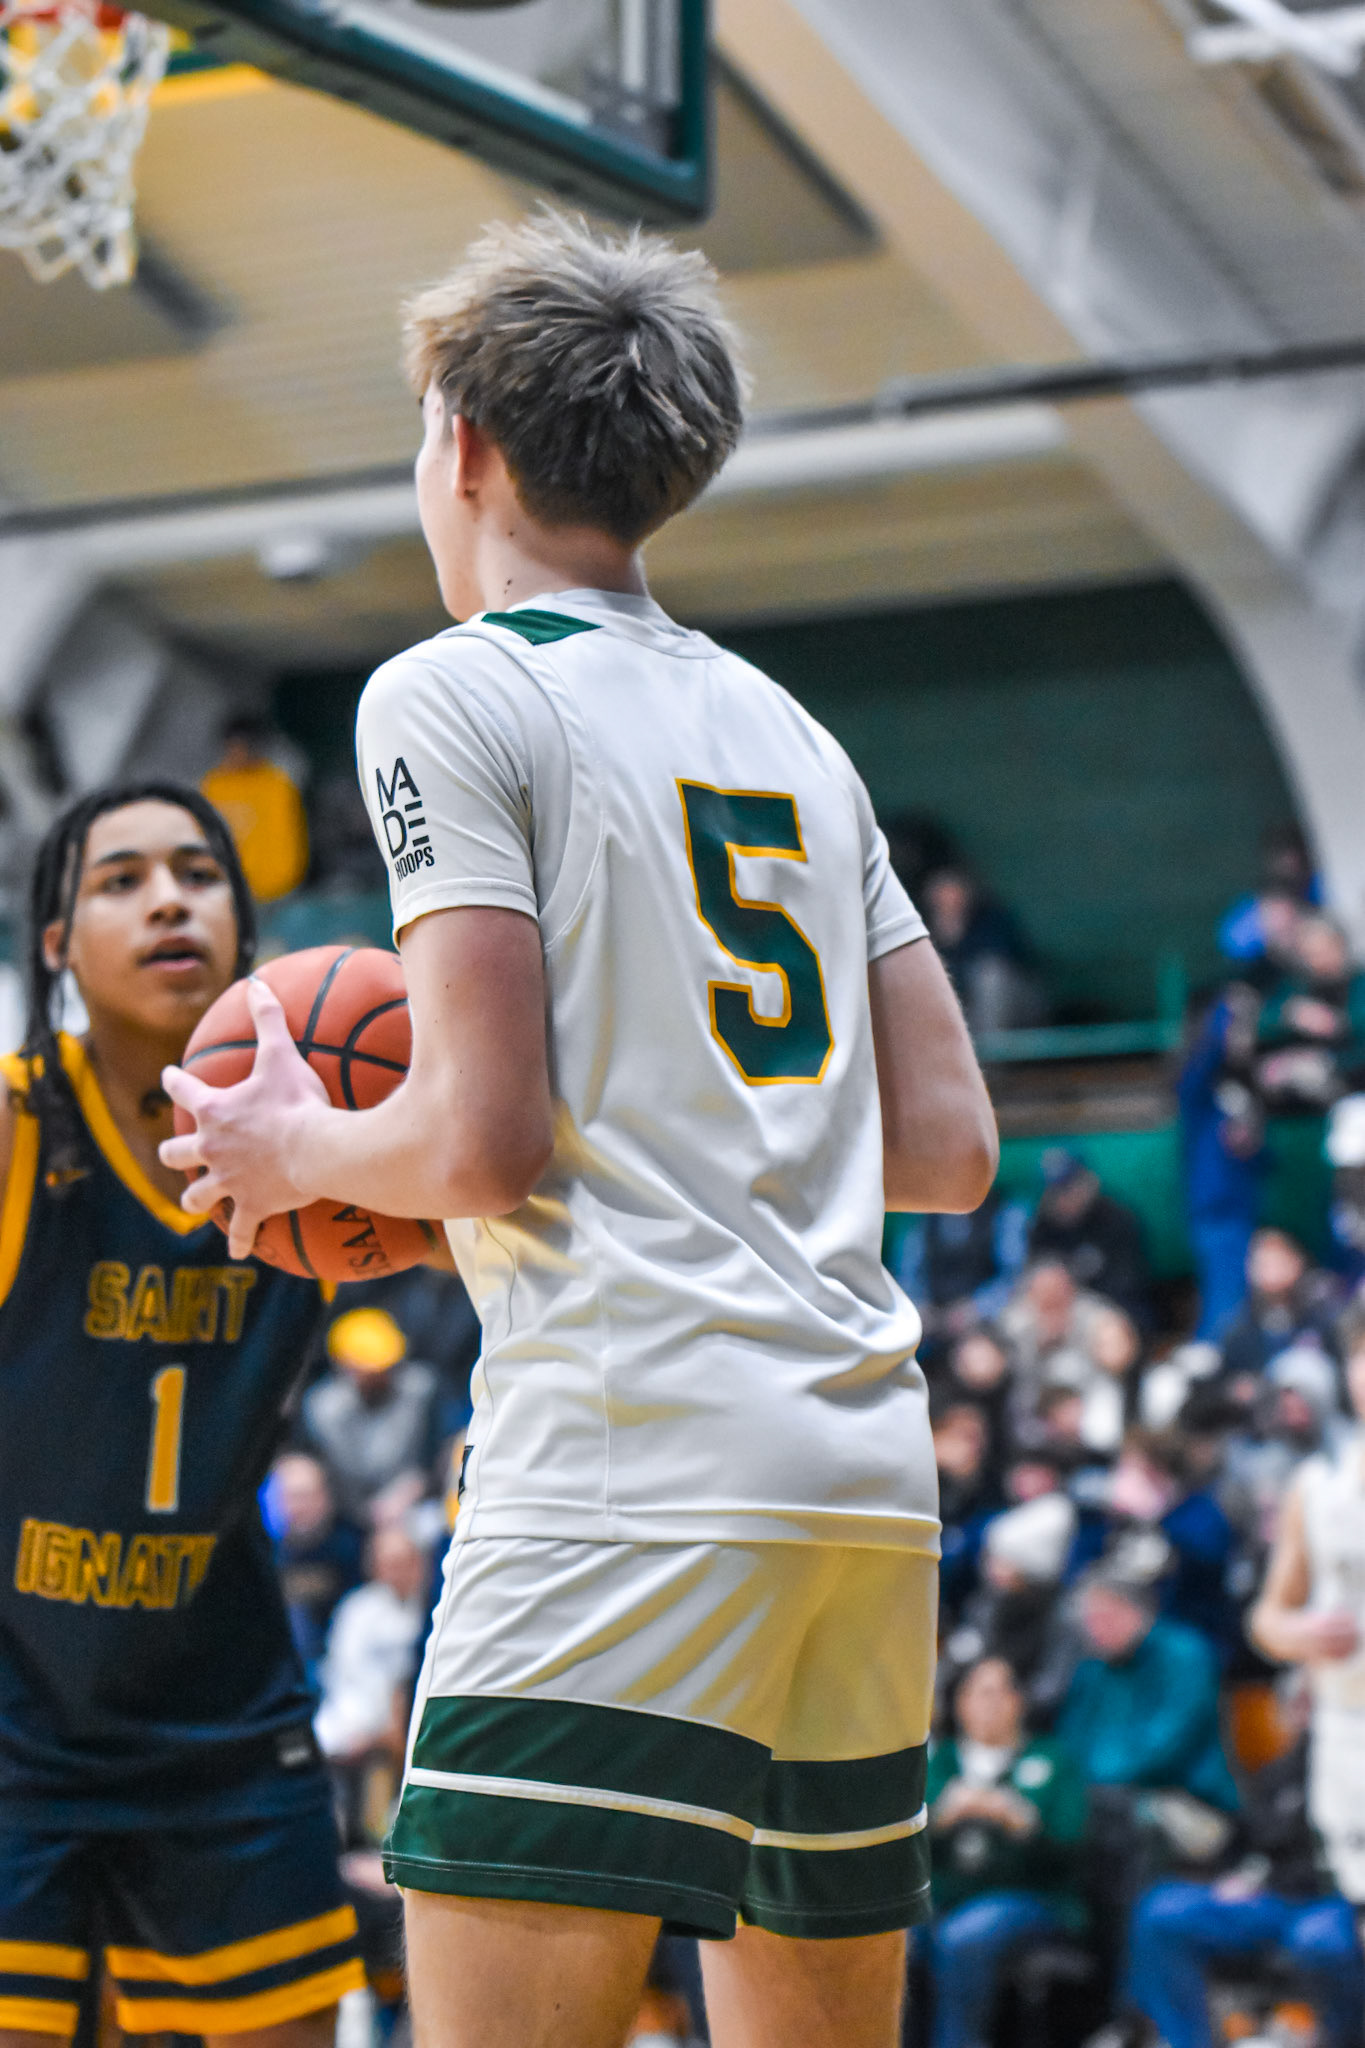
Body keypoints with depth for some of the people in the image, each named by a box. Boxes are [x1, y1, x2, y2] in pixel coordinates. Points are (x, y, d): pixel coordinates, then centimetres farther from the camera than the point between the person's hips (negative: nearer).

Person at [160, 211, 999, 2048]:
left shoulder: (451, 695, -1)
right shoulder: (789, 729, 20)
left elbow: (485, 1138, -10)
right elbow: (950, 1147, 17)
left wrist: (298, 1154, 9)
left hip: (626, 1475, -8)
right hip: (872, 1476, 8)